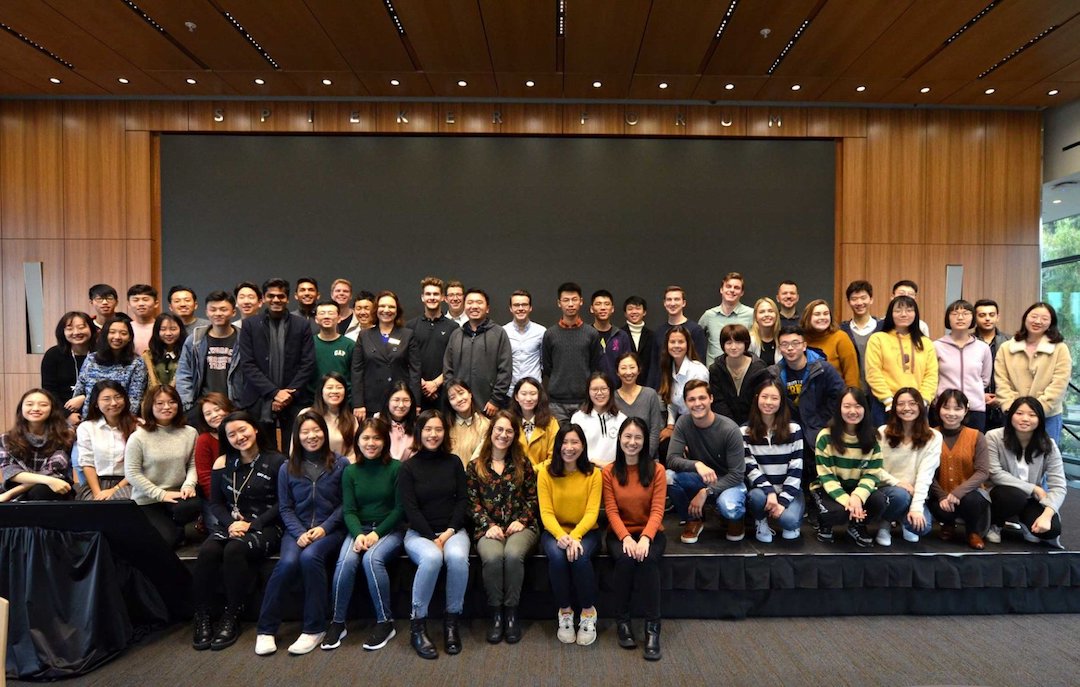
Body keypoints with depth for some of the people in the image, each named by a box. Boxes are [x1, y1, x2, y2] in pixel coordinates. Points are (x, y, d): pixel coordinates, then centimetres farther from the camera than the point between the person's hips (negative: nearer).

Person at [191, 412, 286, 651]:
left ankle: (231, 617, -17)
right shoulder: (222, 463, 10)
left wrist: (252, 525, -15)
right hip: (230, 525, 4)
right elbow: (215, 503, 10)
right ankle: (201, 616, -13)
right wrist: (230, 523, -9)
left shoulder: (276, 462, -4)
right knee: (207, 551, -27)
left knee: (234, 550, -32)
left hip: (264, 527, -4)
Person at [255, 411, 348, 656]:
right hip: (297, 530, 2)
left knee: (310, 557, -32)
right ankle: (266, 629, -13)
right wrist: (300, 533, -10)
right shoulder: (287, 468, 9)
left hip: (330, 530, -2)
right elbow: (285, 508, 6)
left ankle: (314, 629, -19)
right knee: (288, 561, -30)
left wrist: (325, 528, -12)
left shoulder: (340, 464, 3)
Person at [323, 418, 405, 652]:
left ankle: (385, 622, -16)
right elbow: (348, 510, 1)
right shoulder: (350, 471, 6)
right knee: (346, 560, -27)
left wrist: (377, 533, -16)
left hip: (390, 530, -3)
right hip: (359, 529, 3)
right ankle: (337, 622, -9)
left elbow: (400, 508, -6)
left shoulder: (396, 468, -6)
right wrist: (358, 534, -18)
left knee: (372, 558, -32)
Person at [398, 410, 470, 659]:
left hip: (453, 530, 2)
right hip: (419, 533, -1)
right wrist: (433, 538, -13)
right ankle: (418, 626, -19)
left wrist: (450, 532, -10)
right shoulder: (409, 468, 3)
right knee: (431, 558, -35)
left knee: (458, 557, -33)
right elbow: (410, 509, -3)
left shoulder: (454, 462, 8)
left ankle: (452, 621, -15)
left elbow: (463, 500, 5)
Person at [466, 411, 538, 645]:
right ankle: (496, 614, -15)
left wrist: (521, 520, -6)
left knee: (513, 554, -34)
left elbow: (532, 498, 9)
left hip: (520, 526, 0)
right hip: (488, 528, 0)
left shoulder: (523, 464, 12)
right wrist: (489, 525, -10)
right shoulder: (475, 466, 10)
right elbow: (472, 502, 4)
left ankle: (511, 613, -17)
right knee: (493, 557, -34)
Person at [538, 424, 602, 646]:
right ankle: (564, 612, -7)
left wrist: (575, 536, -27)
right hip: (554, 531, 0)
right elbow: (546, 512, -8)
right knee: (557, 556, -31)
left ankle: (588, 612, -6)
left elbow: (592, 512, -10)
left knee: (580, 557, -32)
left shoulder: (593, 473, -5)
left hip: (585, 531, 0)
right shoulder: (546, 472, -5)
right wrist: (561, 536, -27)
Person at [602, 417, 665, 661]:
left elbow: (657, 510, -9)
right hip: (620, 533, 1)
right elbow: (611, 510, -6)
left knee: (647, 560, -32)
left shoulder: (656, 470, -1)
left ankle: (653, 627, -23)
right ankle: (622, 621, -12)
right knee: (625, 559, -31)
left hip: (650, 533, 0)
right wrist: (626, 537, -23)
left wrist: (645, 539, -25)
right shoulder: (608, 472, 2)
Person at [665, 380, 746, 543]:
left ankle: (735, 518, 4)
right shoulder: (683, 423, -12)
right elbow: (672, 459, -19)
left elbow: (737, 474, -18)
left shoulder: (730, 429, -21)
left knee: (729, 509, -36)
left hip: (728, 481, -3)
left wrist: (706, 492, -27)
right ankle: (693, 520, 1)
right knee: (668, 477, -26)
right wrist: (697, 464, -39)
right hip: (699, 479, 3)